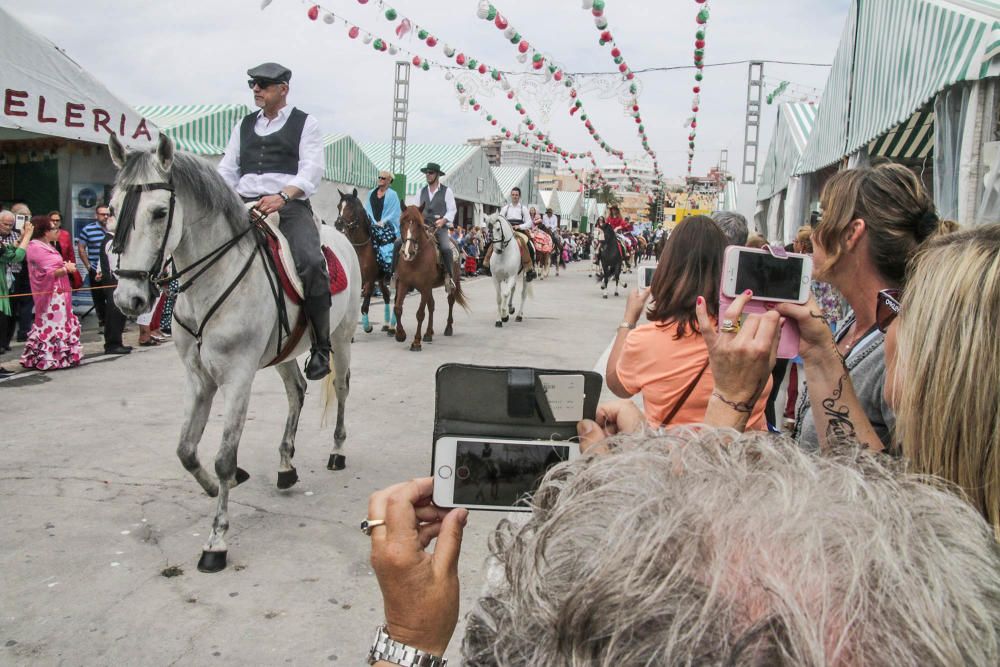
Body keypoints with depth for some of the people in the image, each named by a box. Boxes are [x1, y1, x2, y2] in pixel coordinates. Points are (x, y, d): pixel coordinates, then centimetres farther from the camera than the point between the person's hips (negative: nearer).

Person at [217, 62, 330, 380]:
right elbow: (227, 172, 21)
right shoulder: (244, 125, 24)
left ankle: (321, 346, -20)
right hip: (245, 208, 6)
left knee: (311, 262, -31)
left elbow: (311, 170, -5)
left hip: (290, 206, -5)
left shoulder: (305, 123, 10)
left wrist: (282, 196, -23)